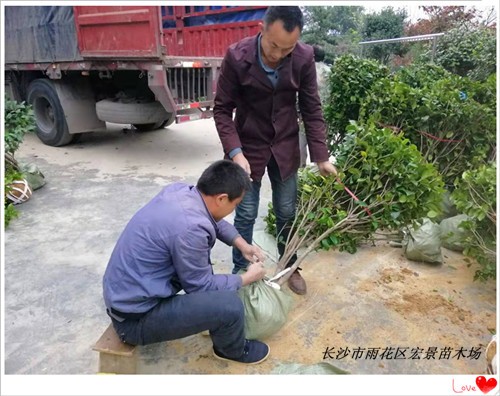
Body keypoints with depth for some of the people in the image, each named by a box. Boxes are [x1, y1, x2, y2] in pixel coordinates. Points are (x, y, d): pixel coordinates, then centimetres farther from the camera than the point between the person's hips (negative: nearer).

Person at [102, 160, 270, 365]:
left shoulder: (178, 190, -5)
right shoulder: (190, 228, -30)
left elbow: (214, 221, 18)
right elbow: (201, 286, -13)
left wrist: (242, 244, 12)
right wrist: (247, 277, 0)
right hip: (135, 318, -9)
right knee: (229, 305, -20)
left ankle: (217, 325, 33)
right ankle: (234, 350, 15)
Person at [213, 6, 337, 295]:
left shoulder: (304, 58, -12)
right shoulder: (237, 57, -18)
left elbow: (312, 109, -5)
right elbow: (222, 109, -11)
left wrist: (321, 156, -10)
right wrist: (235, 152, -23)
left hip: (286, 147, 2)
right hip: (249, 146, -2)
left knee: (288, 213, 11)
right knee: (246, 214, 4)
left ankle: (290, 268, 33)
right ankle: (240, 271, 25)